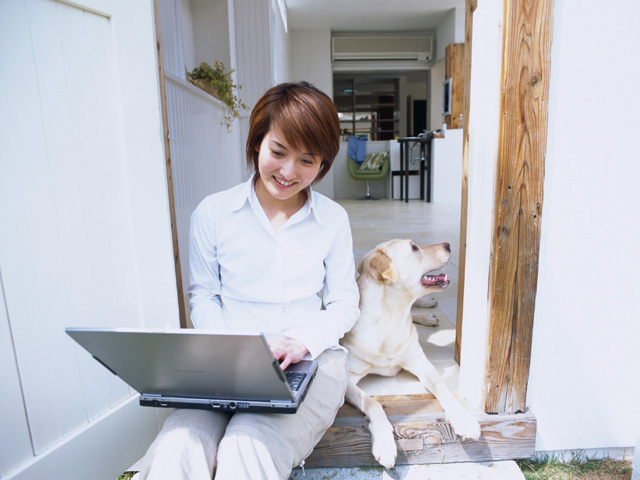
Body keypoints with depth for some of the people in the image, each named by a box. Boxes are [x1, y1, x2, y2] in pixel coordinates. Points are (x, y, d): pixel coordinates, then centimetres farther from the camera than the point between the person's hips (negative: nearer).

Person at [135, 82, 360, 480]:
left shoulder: (333, 219, 4)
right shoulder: (213, 213, 2)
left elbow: (344, 304, 7)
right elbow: (203, 296, 9)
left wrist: (305, 341, -13)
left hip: (311, 360, 0)